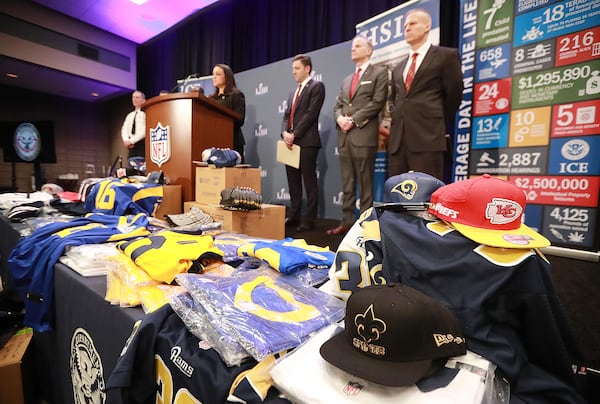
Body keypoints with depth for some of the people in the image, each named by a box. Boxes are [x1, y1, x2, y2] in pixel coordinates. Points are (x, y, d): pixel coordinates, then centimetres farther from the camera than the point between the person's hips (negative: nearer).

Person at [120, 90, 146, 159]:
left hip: (142, 144, -6)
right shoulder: (130, 115, 23)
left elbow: (145, 130, -10)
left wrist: (131, 141, -13)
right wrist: (126, 140, -7)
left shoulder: (145, 113, 2)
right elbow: (124, 129, 14)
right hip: (131, 145, 6)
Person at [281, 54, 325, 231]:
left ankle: (309, 219, 2)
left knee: (309, 181, -4)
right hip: (291, 141, 7)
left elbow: (311, 113, -10)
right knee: (293, 181, 9)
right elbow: (287, 115, 17)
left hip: (307, 141, -7)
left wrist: (295, 134, -13)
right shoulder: (293, 92, 25)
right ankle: (293, 215, 17)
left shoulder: (316, 86, 2)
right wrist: (285, 133, -3)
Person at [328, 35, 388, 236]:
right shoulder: (347, 79, 26)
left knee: (365, 184, -4)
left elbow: (377, 102, -7)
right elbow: (338, 105, 19)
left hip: (364, 136, -6)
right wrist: (340, 118, -3)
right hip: (345, 137, 7)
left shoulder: (379, 73, 6)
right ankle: (347, 221, 13)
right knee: (347, 184, 7)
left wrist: (353, 119, -12)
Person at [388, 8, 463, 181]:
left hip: (428, 138, -5)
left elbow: (454, 94, 5)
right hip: (397, 140, 6)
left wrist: (440, 126, 8)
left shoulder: (446, 55, 7)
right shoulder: (398, 68, 24)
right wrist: (397, 126, 13)